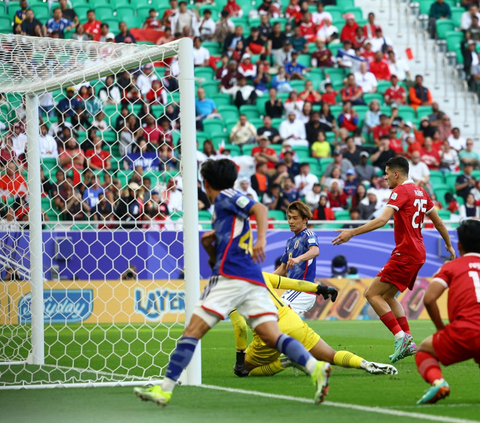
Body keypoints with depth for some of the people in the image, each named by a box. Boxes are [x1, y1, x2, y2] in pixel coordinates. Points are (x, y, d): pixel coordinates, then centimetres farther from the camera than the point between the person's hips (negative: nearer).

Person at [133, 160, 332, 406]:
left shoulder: (225, 197, 8)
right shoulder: (221, 213, 33)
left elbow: (260, 208, -10)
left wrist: (261, 240, -23)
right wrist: (210, 247, 19)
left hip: (231, 277, -8)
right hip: (254, 282, 8)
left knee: (193, 330, -7)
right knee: (272, 336, -7)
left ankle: (165, 389, -10)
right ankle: (315, 367, -27)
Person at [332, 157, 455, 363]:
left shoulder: (401, 191, -12)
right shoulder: (420, 192, 14)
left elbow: (382, 220, -23)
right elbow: (438, 221, 22)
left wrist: (352, 233, -24)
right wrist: (449, 245, 37)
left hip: (405, 254, -9)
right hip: (418, 253, 9)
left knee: (372, 294, -7)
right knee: (387, 296, 19)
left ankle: (400, 337, -15)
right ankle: (408, 342, 14)